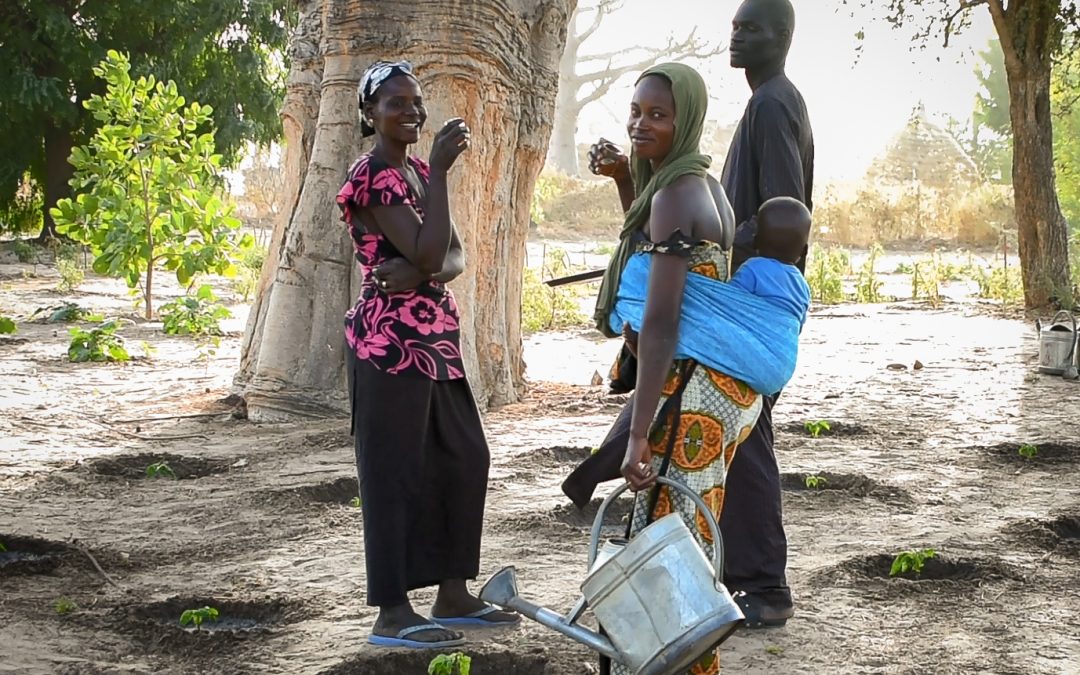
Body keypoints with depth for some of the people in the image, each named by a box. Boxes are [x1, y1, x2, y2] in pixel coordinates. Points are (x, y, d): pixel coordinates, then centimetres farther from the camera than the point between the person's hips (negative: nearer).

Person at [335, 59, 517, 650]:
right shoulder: (373, 177, -11)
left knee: (464, 459, 11)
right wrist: (440, 169, -20)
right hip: (391, 339, -9)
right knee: (395, 469, -4)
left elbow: (454, 256, 8)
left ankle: (453, 595, 20)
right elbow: (427, 252, -21)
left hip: (435, 335, 9)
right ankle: (392, 614, 2)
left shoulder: (417, 173, 16)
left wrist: (420, 273, -14)